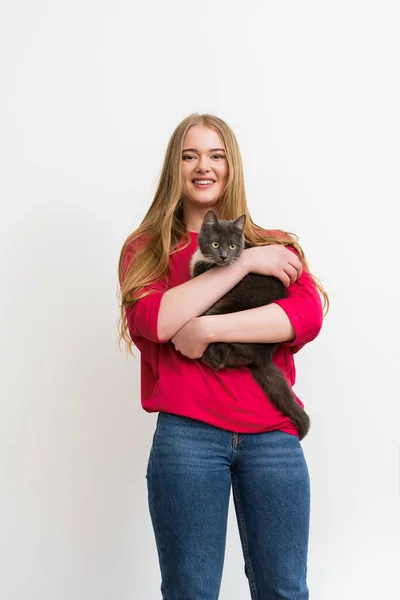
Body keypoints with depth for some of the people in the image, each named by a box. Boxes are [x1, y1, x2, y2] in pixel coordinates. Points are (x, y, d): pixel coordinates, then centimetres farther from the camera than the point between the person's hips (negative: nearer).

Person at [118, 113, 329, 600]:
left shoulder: (275, 247, 14)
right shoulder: (145, 249, 11)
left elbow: (308, 316, -5)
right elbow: (153, 321, -9)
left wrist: (208, 328, -13)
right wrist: (242, 263, -8)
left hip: (272, 436, 1)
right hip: (186, 434, -1)